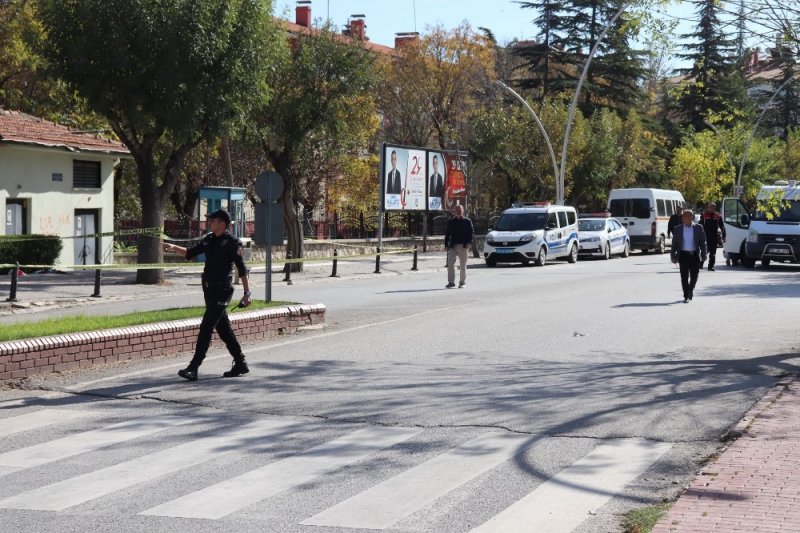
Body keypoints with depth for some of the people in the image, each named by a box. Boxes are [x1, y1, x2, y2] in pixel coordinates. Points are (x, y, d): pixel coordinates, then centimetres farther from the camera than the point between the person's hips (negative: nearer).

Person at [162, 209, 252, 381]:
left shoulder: (232, 243, -10)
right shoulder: (209, 240, 12)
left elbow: (242, 269, -11)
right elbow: (189, 253, 19)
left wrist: (247, 293, -13)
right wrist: (173, 248, 2)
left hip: (221, 291, -8)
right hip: (209, 289, 8)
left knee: (206, 328, -11)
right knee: (223, 328, 12)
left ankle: (193, 368, -12)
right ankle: (240, 364, 21)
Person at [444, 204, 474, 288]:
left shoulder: (467, 221, 6)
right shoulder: (451, 222, 12)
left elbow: (471, 232, 1)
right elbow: (447, 234, 13)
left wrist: (469, 243, -13)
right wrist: (446, 245, 4)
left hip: (463, 246, -1)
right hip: (453, 246, 2)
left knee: (463, 265, 4)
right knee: (450, 263, -11)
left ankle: (462, 282, 13)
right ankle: (451, 282, -8)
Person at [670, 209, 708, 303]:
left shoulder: (698, 228, 3)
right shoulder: (677, 229, 4)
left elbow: (703, 242, 5)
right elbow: (674, 244, 9)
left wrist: (704, 255, 0)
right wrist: (673, 256, 5)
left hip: (695, 255, 0)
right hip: (683, 255, 0)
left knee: (694, 276, 4)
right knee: (684, 277, -5)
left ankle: (690, 291, 30)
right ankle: (686, 296, 0)